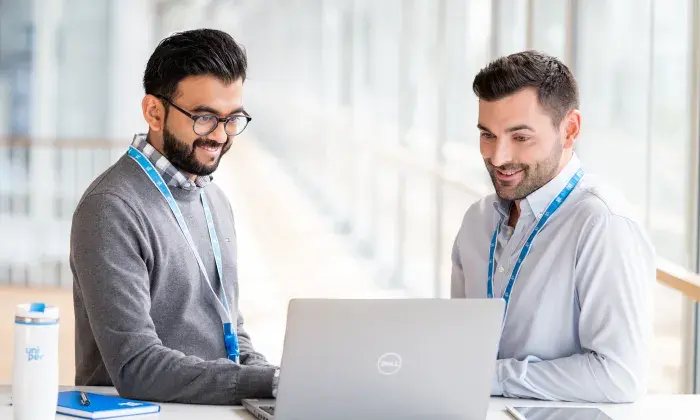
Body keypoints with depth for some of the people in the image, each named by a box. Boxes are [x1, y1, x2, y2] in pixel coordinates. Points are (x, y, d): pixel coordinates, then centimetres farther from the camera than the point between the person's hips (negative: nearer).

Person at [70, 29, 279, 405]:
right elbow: (135, 367, -19)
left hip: (219, 409, 7)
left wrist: (269, 379, 1)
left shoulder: (215, 200, 13)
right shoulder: (112, 209, -13)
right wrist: (270, 383, -22)